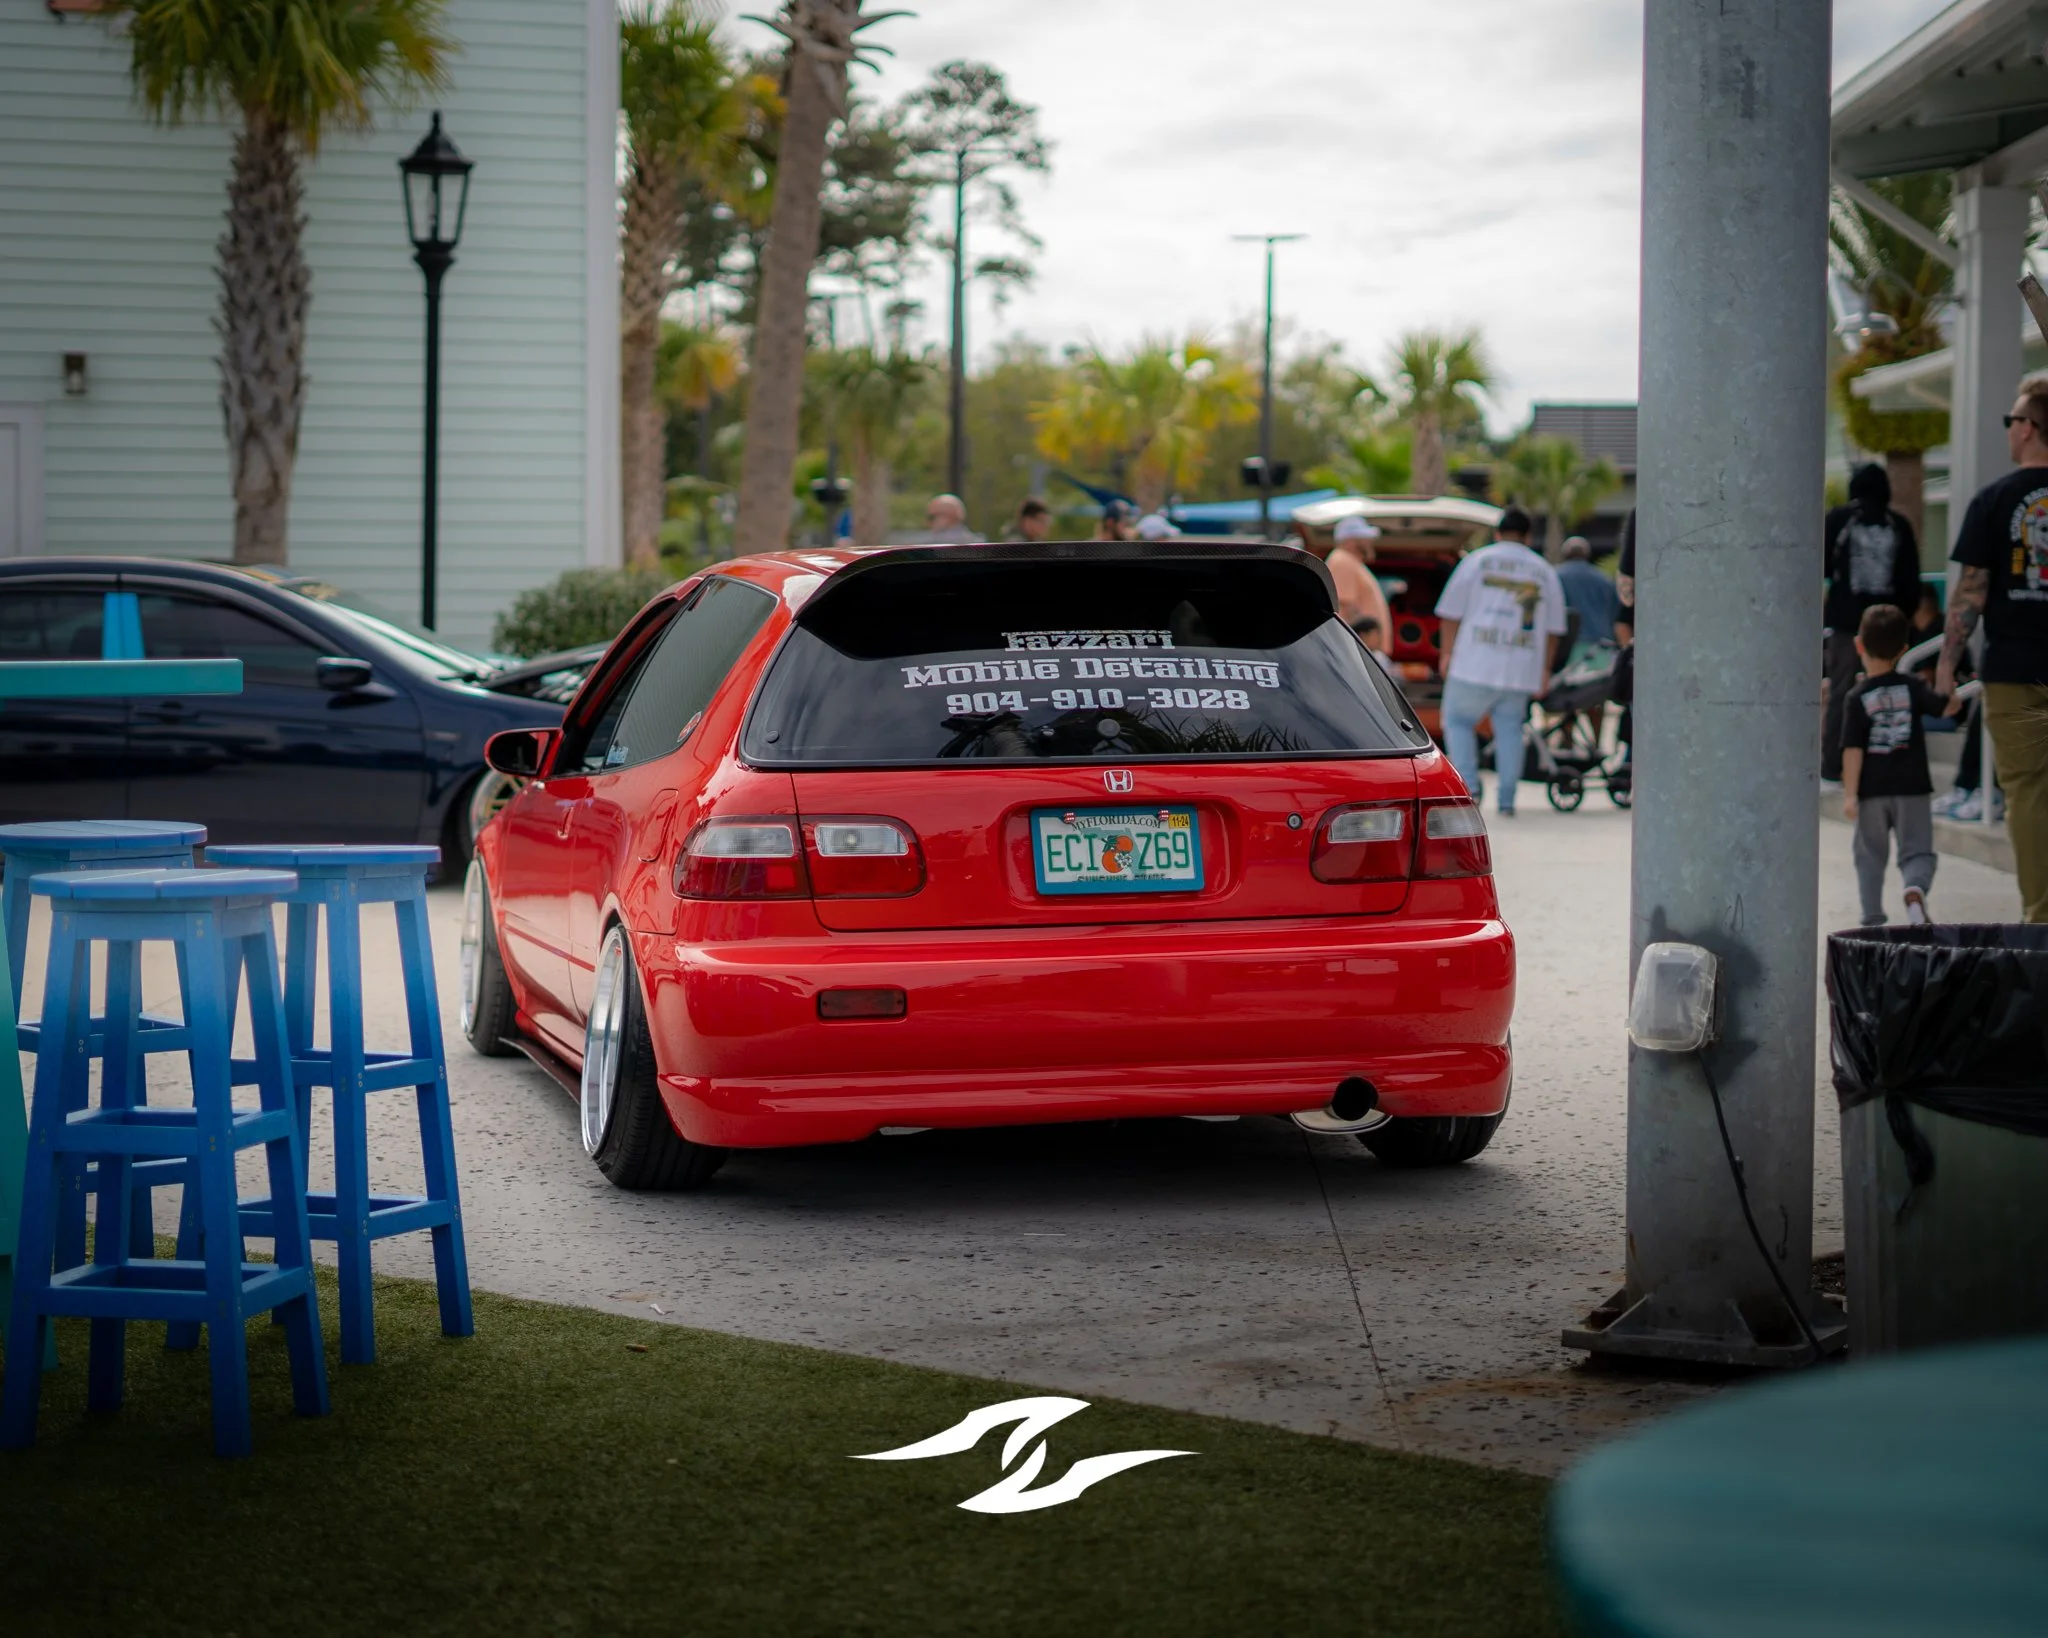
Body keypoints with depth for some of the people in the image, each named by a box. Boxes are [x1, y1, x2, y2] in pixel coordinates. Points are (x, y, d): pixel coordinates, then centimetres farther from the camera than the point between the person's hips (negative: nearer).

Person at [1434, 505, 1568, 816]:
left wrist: (1447, 654, 8)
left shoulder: (1477, 561, 3)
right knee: (1509, 728, 9)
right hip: (1521, 671, 3)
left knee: (1458, 721, 8)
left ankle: (1468, 787, -7)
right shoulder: (1545, 572, 12)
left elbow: (1451, 614, 1)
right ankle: (1506, 800, 4)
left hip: (1476, 663, -3)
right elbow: (1553, 629, 14)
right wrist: (1546, 669, 20)